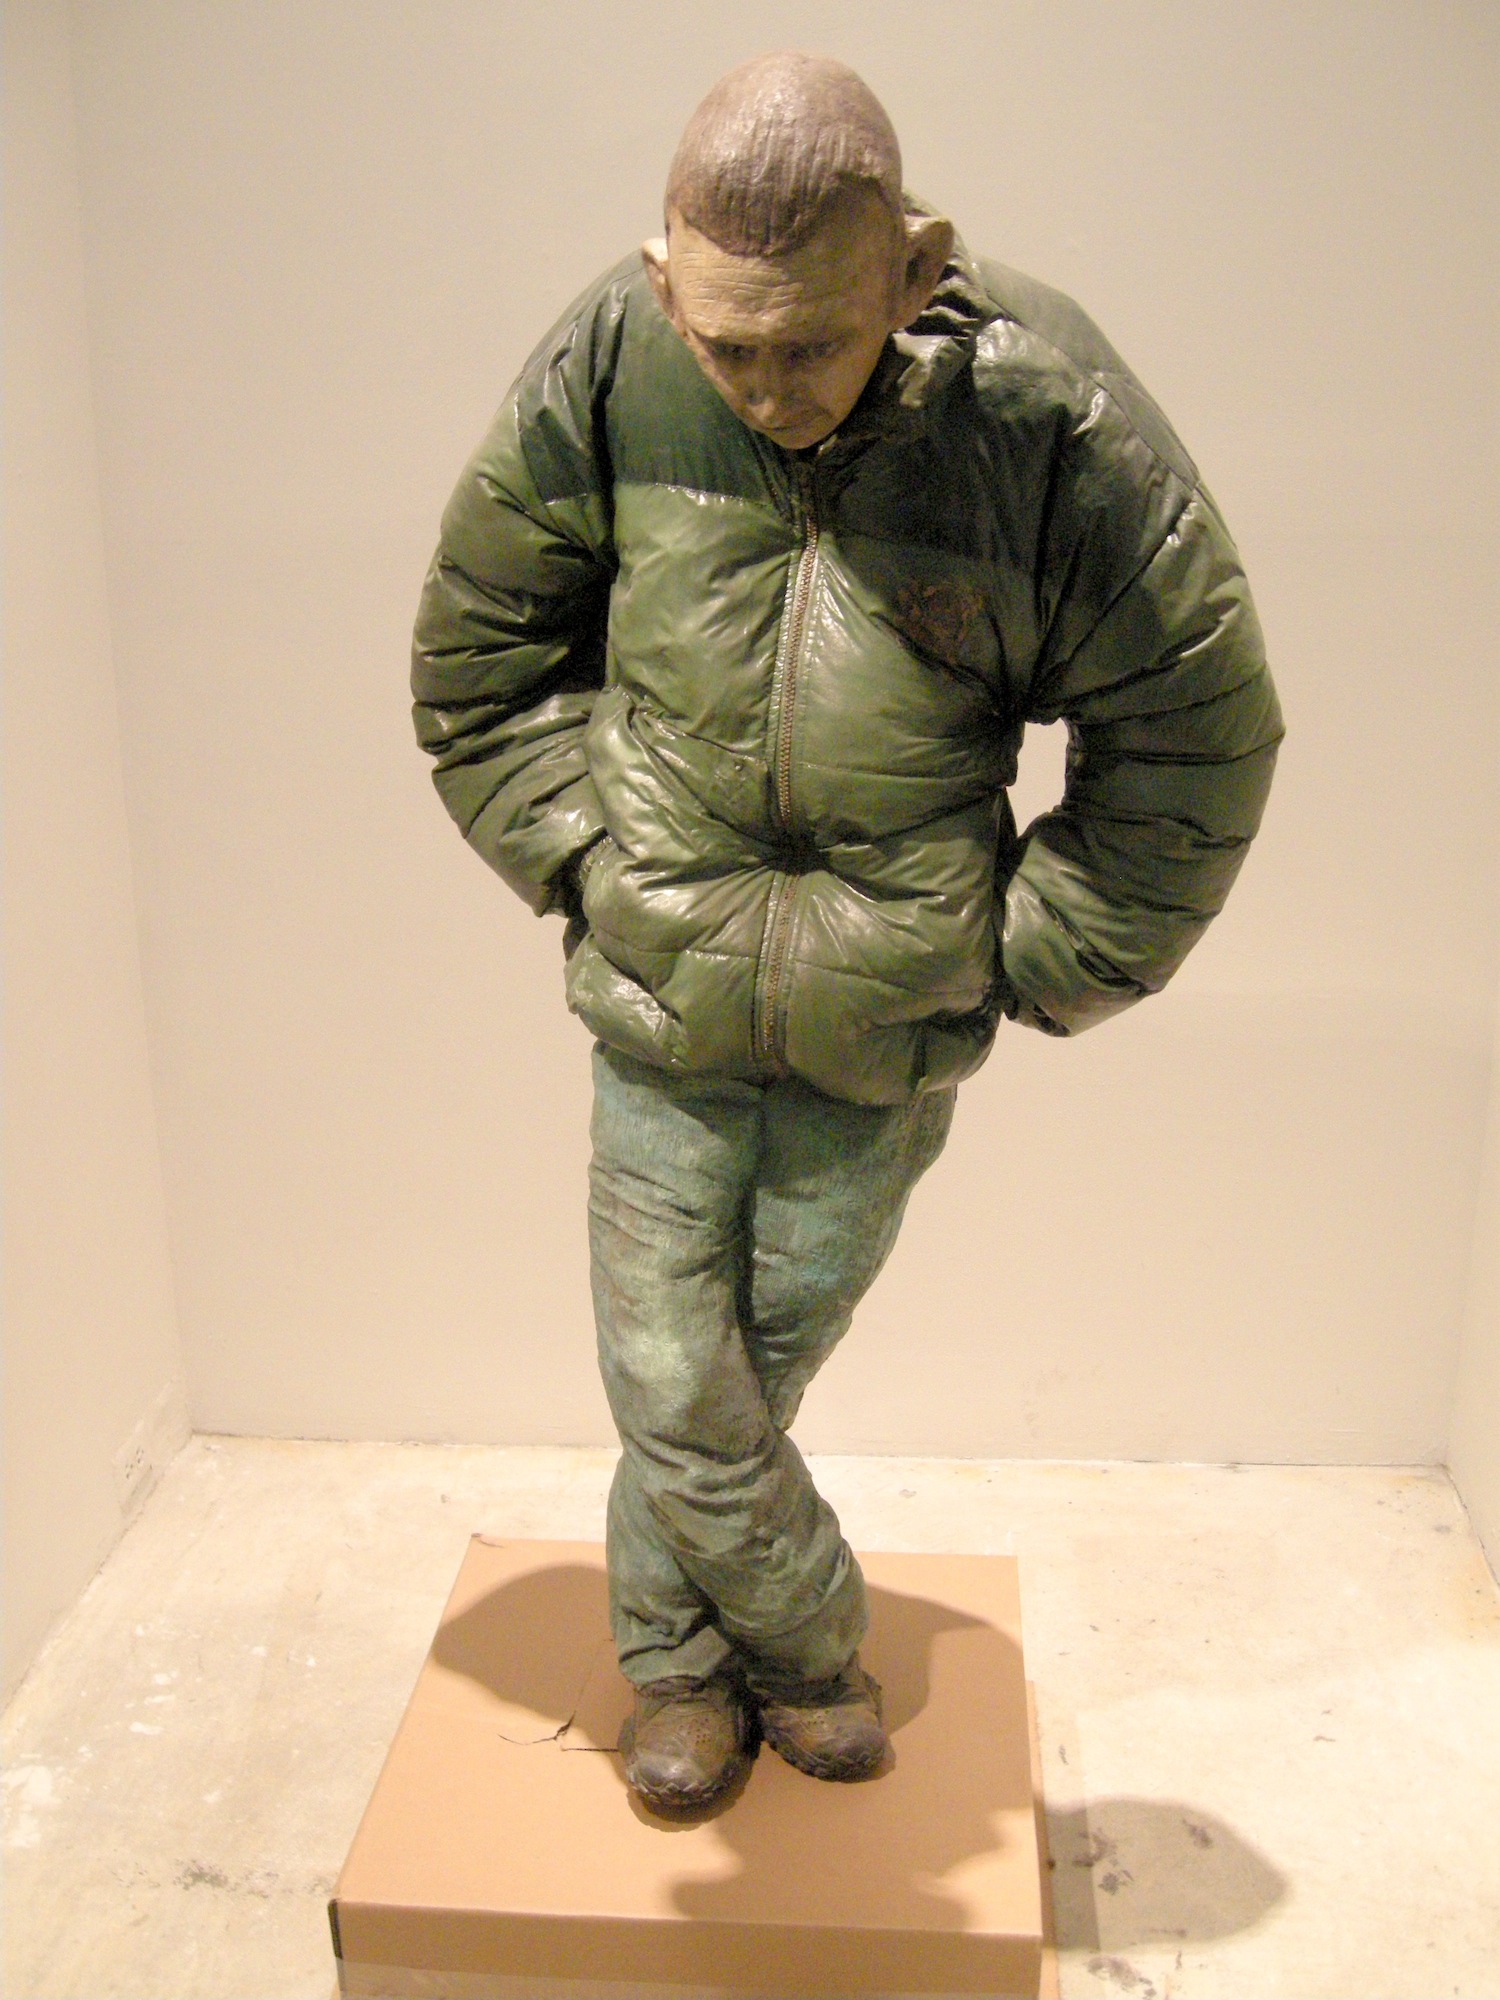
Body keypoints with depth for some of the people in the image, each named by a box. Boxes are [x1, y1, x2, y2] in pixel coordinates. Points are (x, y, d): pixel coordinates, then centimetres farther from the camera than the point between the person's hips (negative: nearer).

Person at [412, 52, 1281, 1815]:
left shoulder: (1044, 413, -18)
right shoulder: (607, 370, -12)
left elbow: (1191, 739, -6)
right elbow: (478, 647, 5)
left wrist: (1020, 959, -5)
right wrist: (589, 858, -1)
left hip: (886, 1036, -1)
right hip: (663, 1001, 2)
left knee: (750, 1372, 14)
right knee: (672, 1390, 7)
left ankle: (681, 1655, 43)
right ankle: (809, 1640, 37)